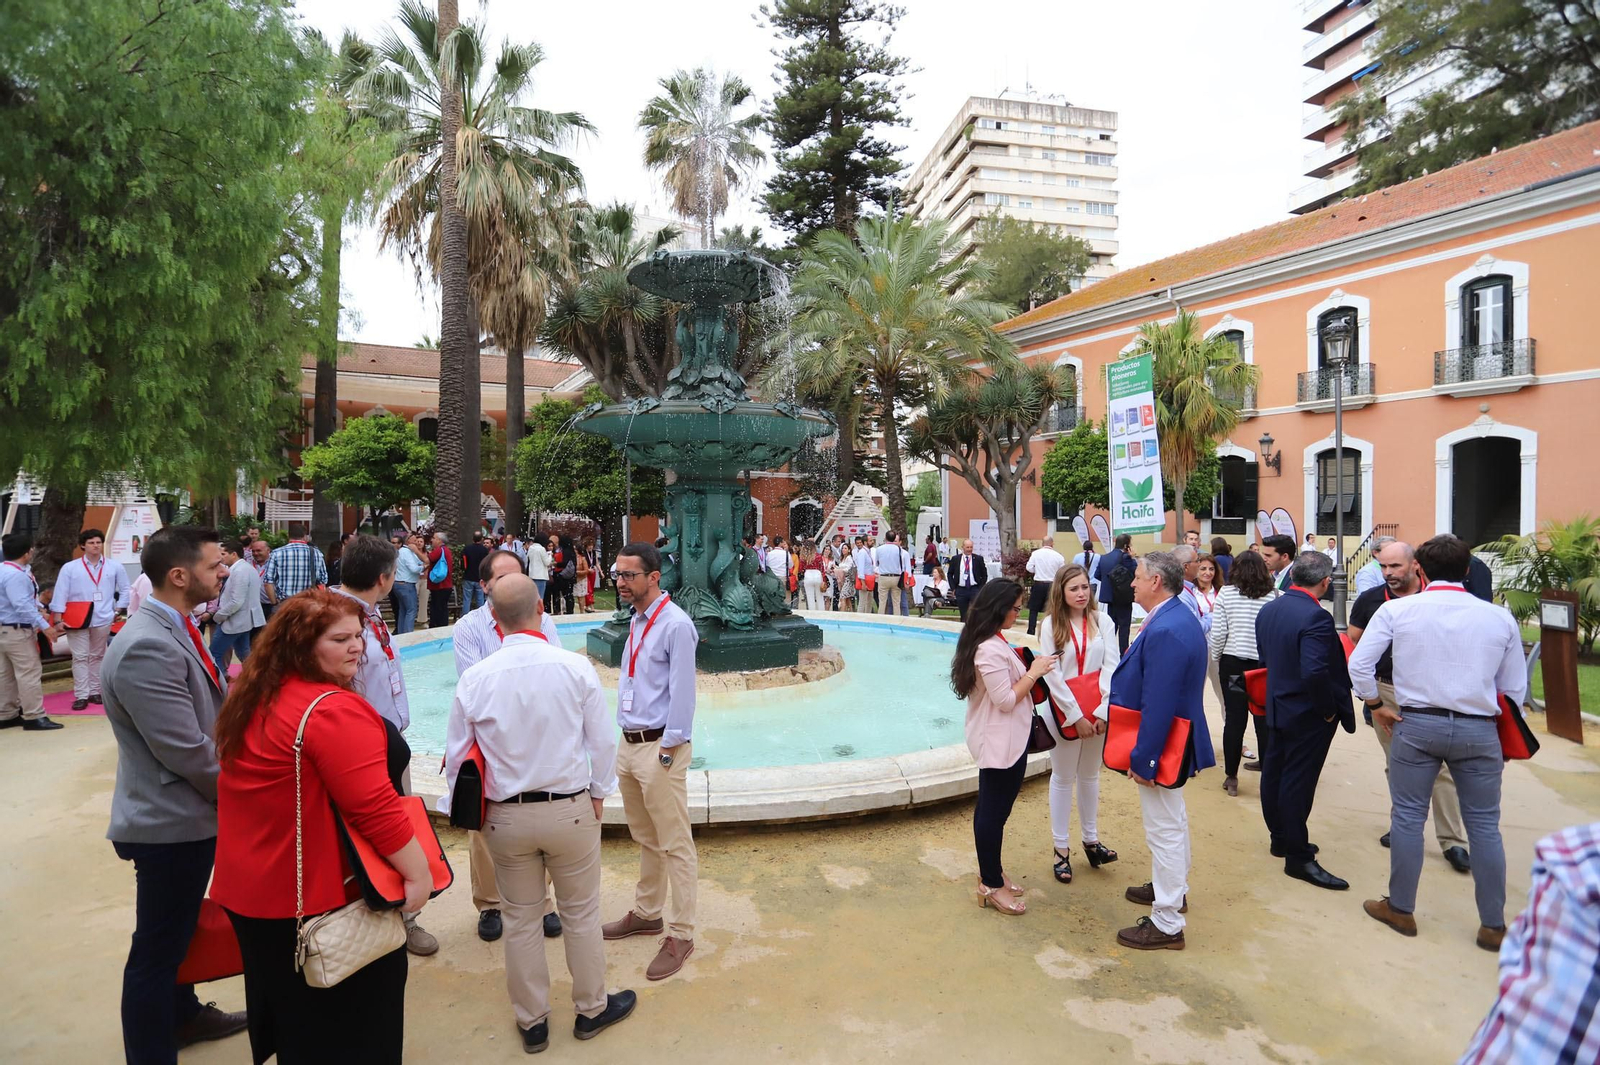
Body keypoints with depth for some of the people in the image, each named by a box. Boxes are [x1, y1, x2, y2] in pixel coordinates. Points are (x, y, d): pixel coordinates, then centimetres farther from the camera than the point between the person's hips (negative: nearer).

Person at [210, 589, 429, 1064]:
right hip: (317, 894, -9)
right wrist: (420, 874, -22)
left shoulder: (252, 695, 3)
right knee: (348, 1020, 11)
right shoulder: (335, 710, -26)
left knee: (286, 1006, 28)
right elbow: (375, 808, -29)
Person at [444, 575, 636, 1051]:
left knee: (521, 919, 18)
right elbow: (602, 741, -7)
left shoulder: (475, 678, -12)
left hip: (505, 816, 2)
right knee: (581, 913, 16)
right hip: (570, 809, -1)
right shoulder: (576, 667, -15)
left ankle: (532, 1021, 36)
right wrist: (598, 793, 9)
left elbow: (456, 755, -1)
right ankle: (591, 1009, 35)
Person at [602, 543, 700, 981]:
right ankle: (646, 913, 40)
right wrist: (628, 741, 13)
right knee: (645, 839, 23)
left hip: (659, 748, -9)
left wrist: (669, 750, -16)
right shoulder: (636, 620, 10)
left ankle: (681, 935, 17)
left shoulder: (674, 624, -17)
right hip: (629, 744, 9)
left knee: (674, 845, 4)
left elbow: (682, 693, -18)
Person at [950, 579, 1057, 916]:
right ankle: (992, 886, 16)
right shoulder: (991, 650, -25)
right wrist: (1034, 673, -15)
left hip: (998, 740, 10)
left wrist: (1028, 669, 7)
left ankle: (991, 871, 34)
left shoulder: (989, 642, 8)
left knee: (990, 808, 20)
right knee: (994, 811, 2)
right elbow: (1005, 700, -22)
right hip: (1001, 743, -10)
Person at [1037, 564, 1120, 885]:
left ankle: (1091, 840, 31)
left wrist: (1103, 711, -12)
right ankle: (1061, 849, 18)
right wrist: (1076, 716, -12)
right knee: (1063, 779, 8)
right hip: (1065, 711, -2)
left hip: (1098, 711, 3)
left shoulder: (1102, 621, -3)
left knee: (1090, 775, 16)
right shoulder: (1051, 624, -9)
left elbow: (1112, 667, -5)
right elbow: (1052, 675, -11)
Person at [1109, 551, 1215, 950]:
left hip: (1162, 745, -11)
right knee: (1173, 820, 26)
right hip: (1175, 740, 11)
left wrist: (1143, 759, -23)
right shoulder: (1179, 618, 5)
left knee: (1164, 829, 2)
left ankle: (1166, 924, 16)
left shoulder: (1164, 631, -29)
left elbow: (1157, 706, -29)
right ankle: (1173, 888, 46)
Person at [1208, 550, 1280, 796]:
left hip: (1233, 663, 0)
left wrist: (1216, 660, 10)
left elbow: (1217, 633, -5)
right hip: (1266, 664, 1)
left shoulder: (1226, 593, -4)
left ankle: (1231, 778, 10)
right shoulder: (1275, 596, -3)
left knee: (1234, 719, 3)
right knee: (1264, 720, 11)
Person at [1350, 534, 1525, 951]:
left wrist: (1374, 705, 6)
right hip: (1479, 729, 2)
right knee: (1485, 825, 14)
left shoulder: (1397, 610, -5)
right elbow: (1515, 689, 8)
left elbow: (1358, 663, -8)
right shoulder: (1501, 617, 1)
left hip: (1416, 724, -2)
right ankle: (1493, 925, 24)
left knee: (1407, 817, 10)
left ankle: (1400, 909, 21)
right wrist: (1502, 734, 20)